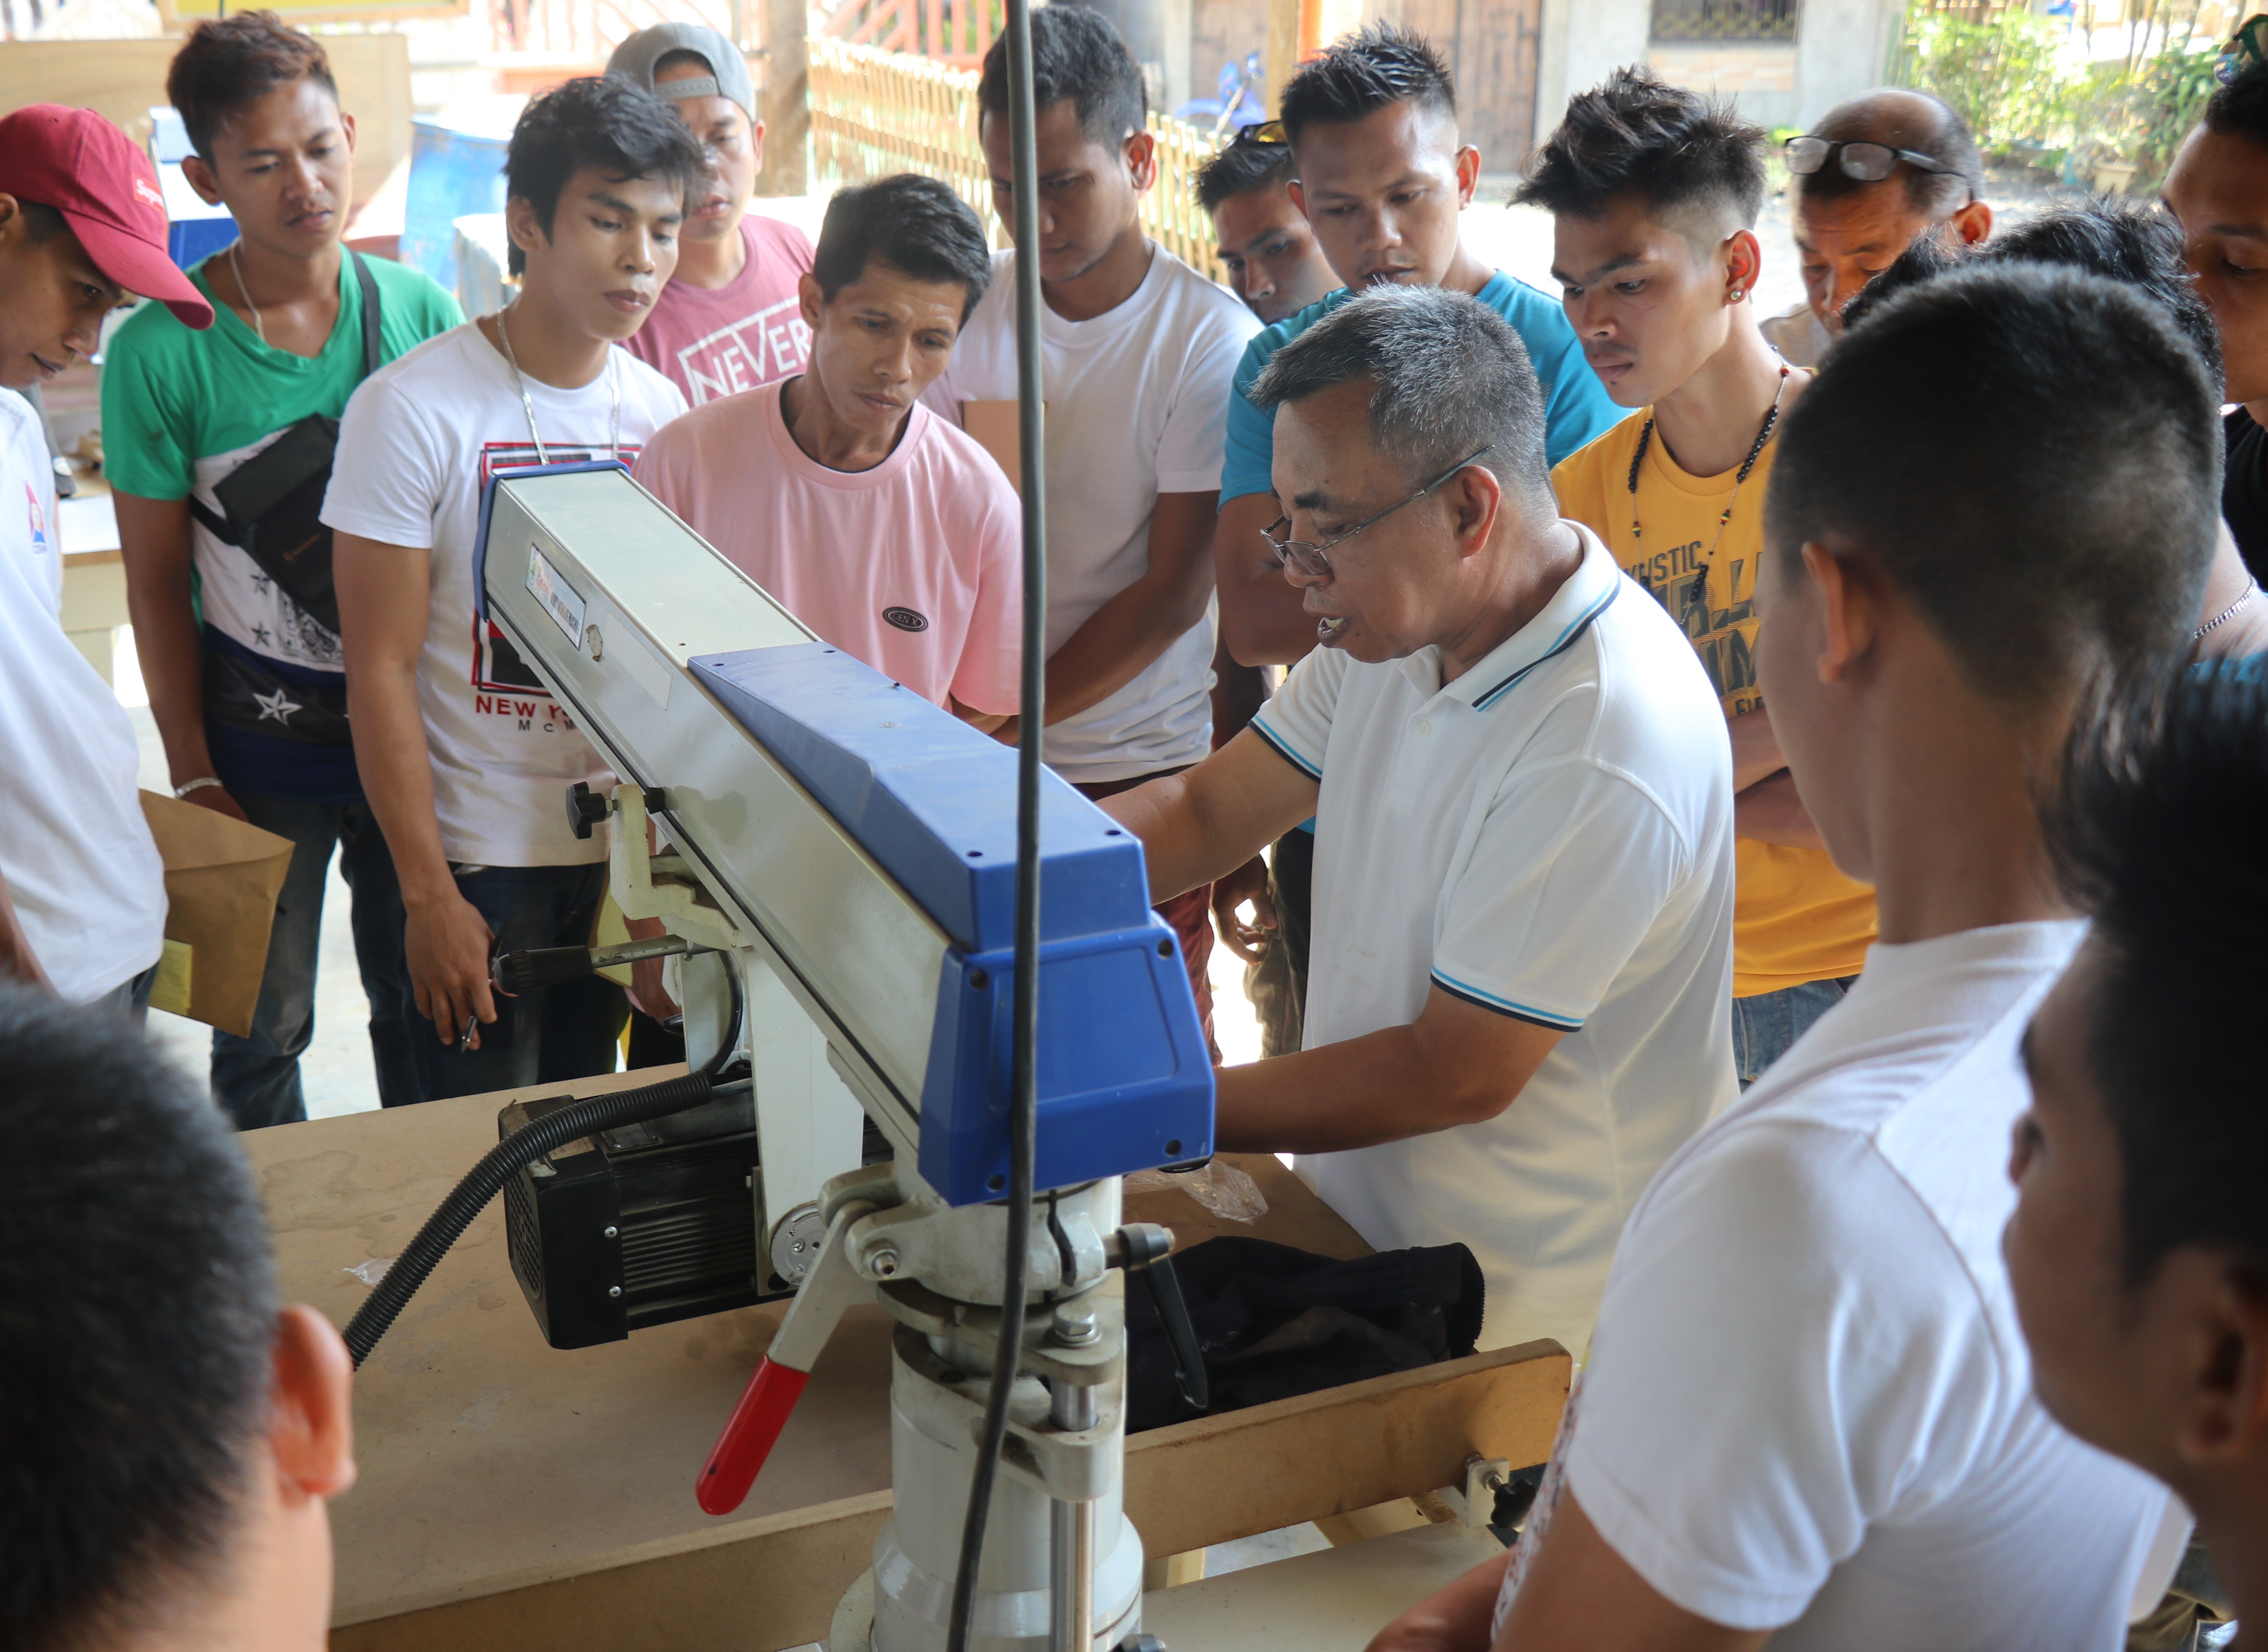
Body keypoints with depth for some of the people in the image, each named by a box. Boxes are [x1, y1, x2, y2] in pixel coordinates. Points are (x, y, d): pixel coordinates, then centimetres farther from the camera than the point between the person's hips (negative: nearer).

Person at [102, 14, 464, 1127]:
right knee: (264, 1024, 12)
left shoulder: (421, 312, -3)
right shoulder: (163, 351, -12)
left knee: (422, 1000, 16)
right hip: (260, 735, -2)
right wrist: (194, 776, -5)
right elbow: (157, 581, -5)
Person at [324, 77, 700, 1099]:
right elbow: (381, 670, -11)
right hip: (478, 857, -4)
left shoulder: (663, 413, 2)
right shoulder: (413, 409, -13)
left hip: (627, 850, 4)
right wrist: (430, 893, -12)